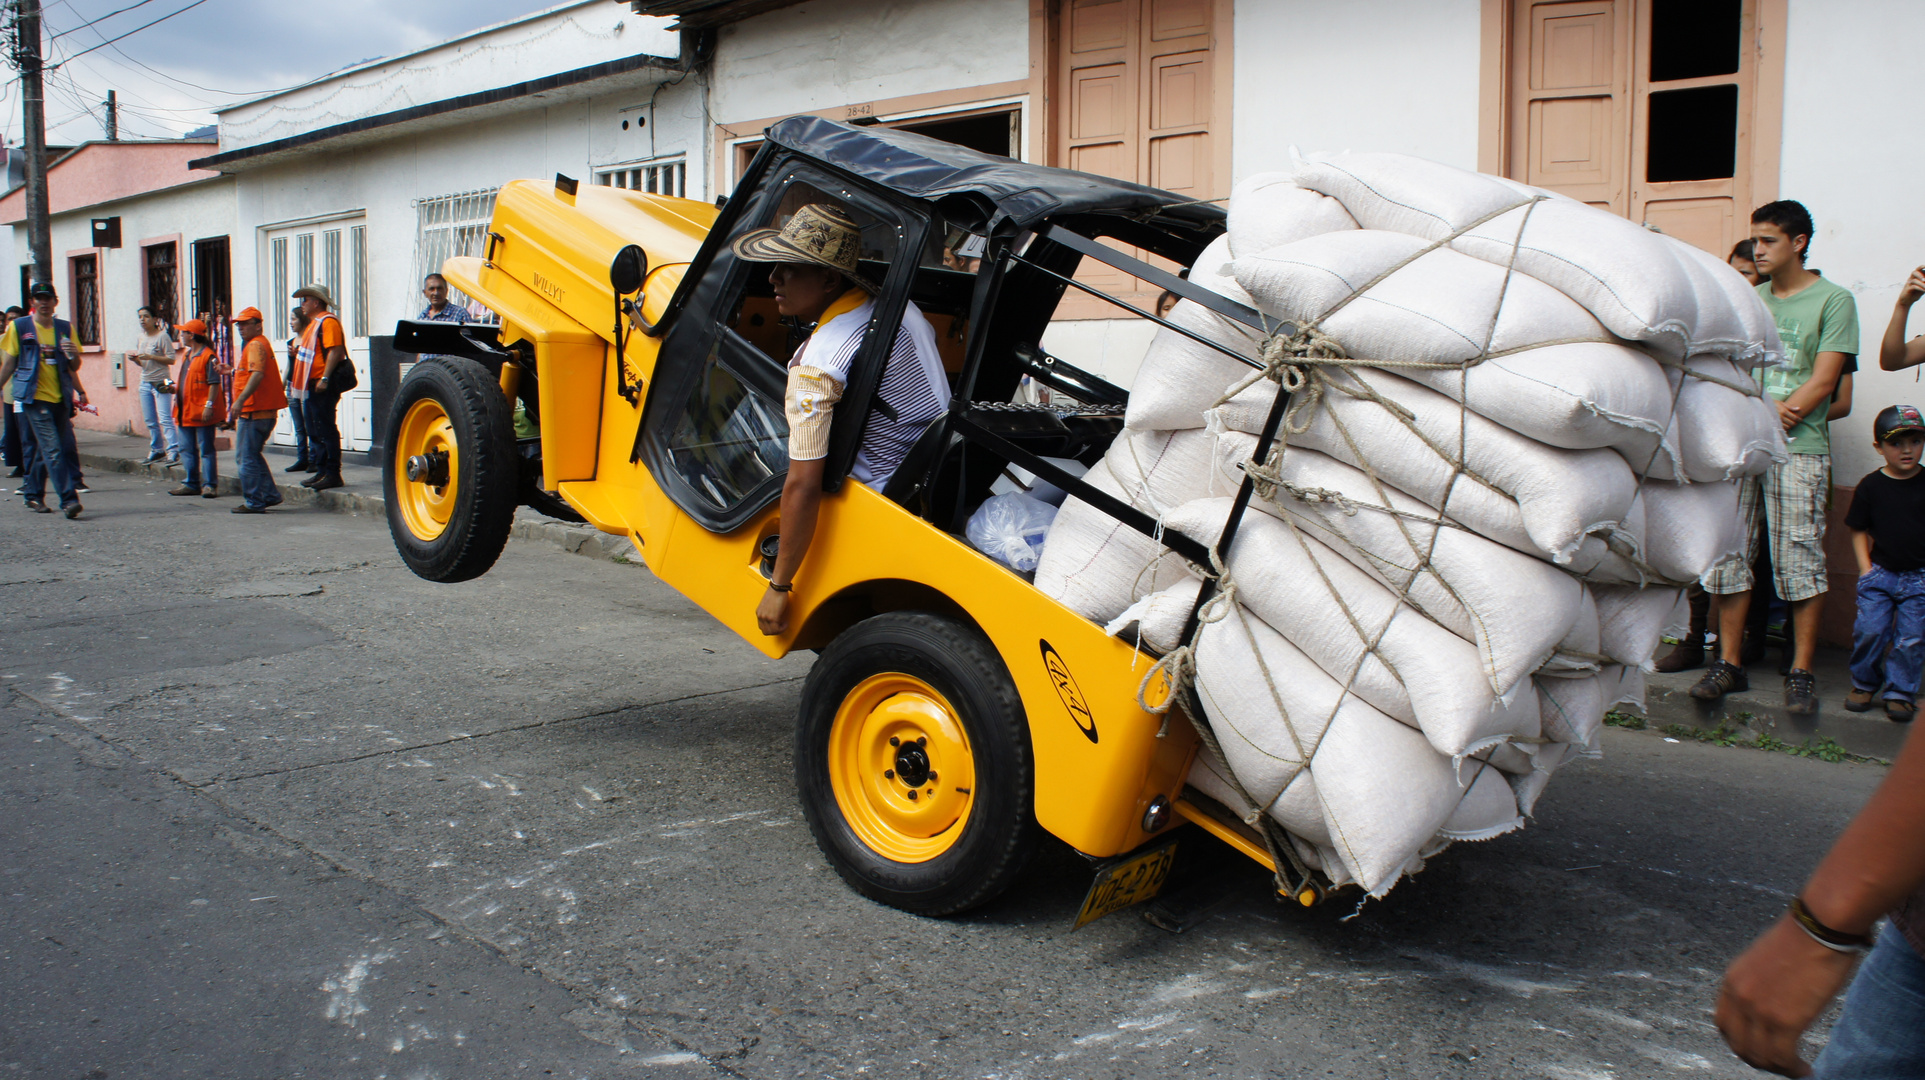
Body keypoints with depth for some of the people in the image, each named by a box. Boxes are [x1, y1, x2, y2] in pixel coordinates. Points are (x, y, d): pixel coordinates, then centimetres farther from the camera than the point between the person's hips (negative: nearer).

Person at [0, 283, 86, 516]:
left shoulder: (65, 328, 11)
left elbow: (73, 367, 15)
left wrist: (73, 355, -6)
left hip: (60, 398, 4)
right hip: (35, 397, -4)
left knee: (44, 449, 10)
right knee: (53, 449, -13)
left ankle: (33, 494, 25)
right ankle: (68, 499, -18)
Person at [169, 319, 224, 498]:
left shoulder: (208, 356, -12)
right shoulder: (188, 355, 17)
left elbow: (214, 383, -17)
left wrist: (209, 405, -22)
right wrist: (176, 394, 18)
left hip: (202, 412, -10)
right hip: (186, 412, 10)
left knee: (206, 450, -4)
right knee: (187, 450, 13)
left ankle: (209, 485, -1)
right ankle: (191, 484, 20)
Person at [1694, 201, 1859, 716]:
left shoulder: (1833, 300, 3)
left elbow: (1822, 383, -4)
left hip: (1798, 448, -4)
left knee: (1799, 559, -4)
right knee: (1727, 553, 1)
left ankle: (1801, 671, 3)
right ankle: (1729, 663, 9)